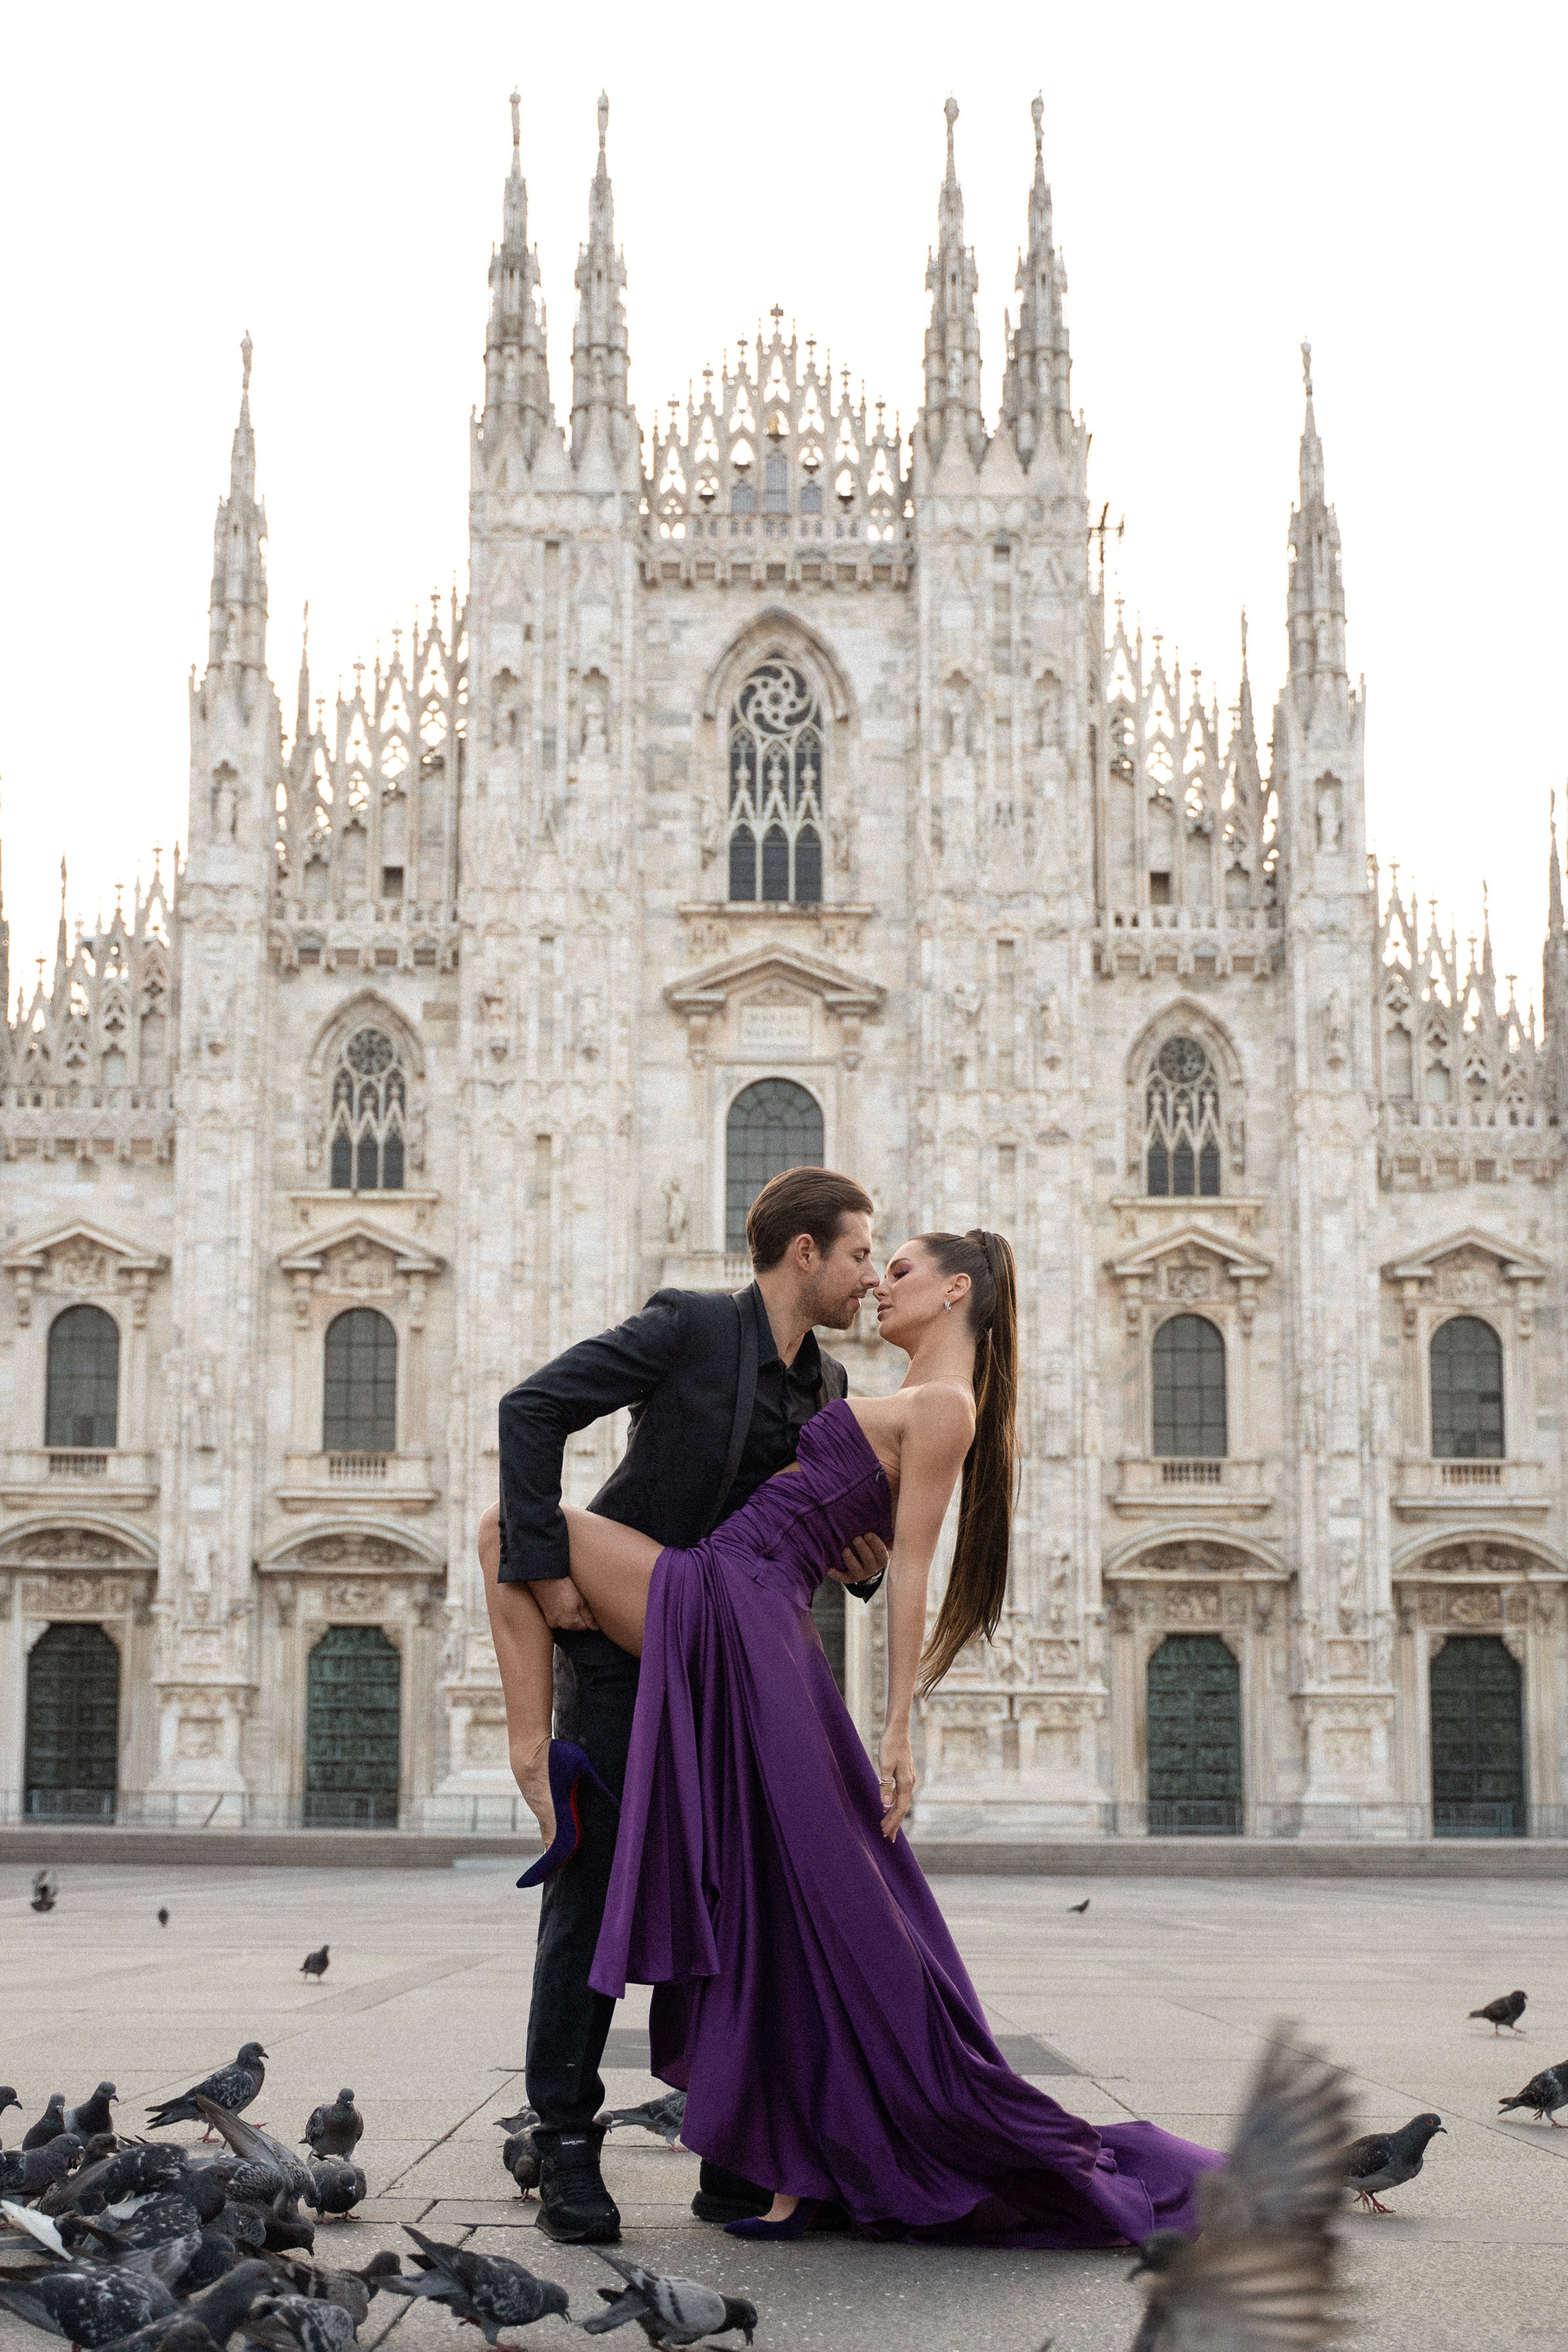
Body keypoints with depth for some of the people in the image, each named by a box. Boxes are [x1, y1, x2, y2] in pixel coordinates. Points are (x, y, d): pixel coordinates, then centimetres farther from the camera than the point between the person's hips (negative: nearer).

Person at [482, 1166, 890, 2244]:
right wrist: (546, 1570, -22)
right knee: (593, 1892, -6)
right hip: (619, 1643, -6)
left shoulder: (828, 1387, 8)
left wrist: (866, 1562, -7)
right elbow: (533, 1409, -18)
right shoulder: (690, 1325, -12)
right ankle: (568, 2148, 1)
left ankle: (735, 2156, 9)